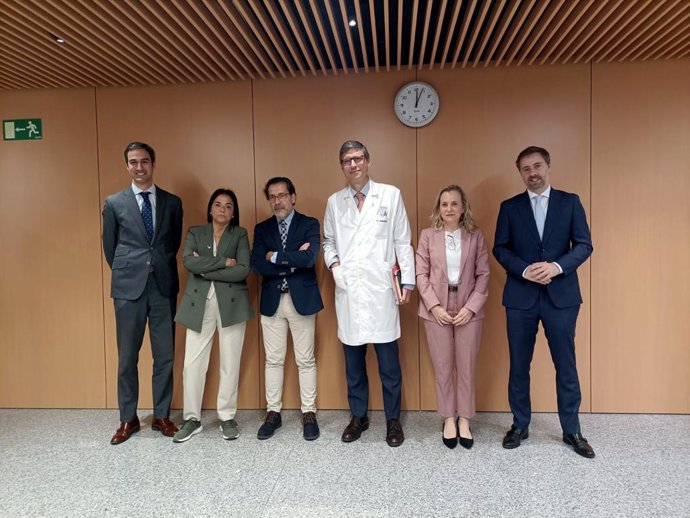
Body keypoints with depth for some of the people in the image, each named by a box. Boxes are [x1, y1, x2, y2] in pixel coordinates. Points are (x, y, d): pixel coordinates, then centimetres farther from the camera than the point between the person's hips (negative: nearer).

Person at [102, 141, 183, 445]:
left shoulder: (172, 202, 7)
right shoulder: (114, 203, 4)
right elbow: (110, 247, 10)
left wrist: (161, 268, 11)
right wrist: (126, 274, 11)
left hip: (164, 287, 1)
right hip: (129, 288, -1)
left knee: (165, 356, 6)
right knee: (127, 357, 7)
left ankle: (162, 415, 20)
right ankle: (128, 419, 21)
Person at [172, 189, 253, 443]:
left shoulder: (240, 234, 7)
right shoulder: (195, 233, 10)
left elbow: (243, 270, -8)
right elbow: (188, 262, -9)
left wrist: (205, 269, -9)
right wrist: (224, 262, -12)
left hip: (231, 304, -1)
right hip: (199, 304, 1)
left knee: (230, 363, 5)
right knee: (193, 363, 1)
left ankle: (227, 418, 18)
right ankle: (192, 419, 16)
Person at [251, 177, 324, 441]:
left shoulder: (309, 224, -1)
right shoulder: (262, 229, 7)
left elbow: (309, 258, -19)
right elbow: (257, 266, -7)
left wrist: (276, 256, -12)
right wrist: (293, 262, -13)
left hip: (301, 299, -2)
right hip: (272, 301, 3)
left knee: (306, 360, 6)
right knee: (273, 360, 10)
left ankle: (309, 413, 19)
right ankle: (273, 412, 23)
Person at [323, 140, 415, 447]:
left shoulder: (391, 195, 2)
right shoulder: (334, 202, 9)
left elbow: (402, 241, 2)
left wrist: (408, 281, 0)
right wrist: (333, 263, -1)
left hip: (381, 291, -2)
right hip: (348, 293, 3)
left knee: (388, 362, 4)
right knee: (353, 362, 12)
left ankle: (393, 420, 21)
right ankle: (358, 416, 29)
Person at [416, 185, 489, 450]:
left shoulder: (476, 236, 3)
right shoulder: (427, 235, 2)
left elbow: (483, 275, 1)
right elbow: (421, 274, -1)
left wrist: (470, 307, -9)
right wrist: (434, 306, -10)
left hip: (468, 310, 0)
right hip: (436, 310, 0)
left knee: (466, 368, 6)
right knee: (442, 368, 7)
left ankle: (464, 420, 22)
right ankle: (449, 420, 22)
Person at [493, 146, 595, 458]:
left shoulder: (570, 202, 6)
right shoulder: (509, 207, 7)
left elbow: (584, 245, 1)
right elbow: (500, 249, 2)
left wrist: (557, 266, -16)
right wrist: (525, 270, -14)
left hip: (561, 295, 0)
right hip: (521, 296, 1)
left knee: (566, 365, 6)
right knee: (519, 365, 8)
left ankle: (571, 431, 22)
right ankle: (520, 425, 24)